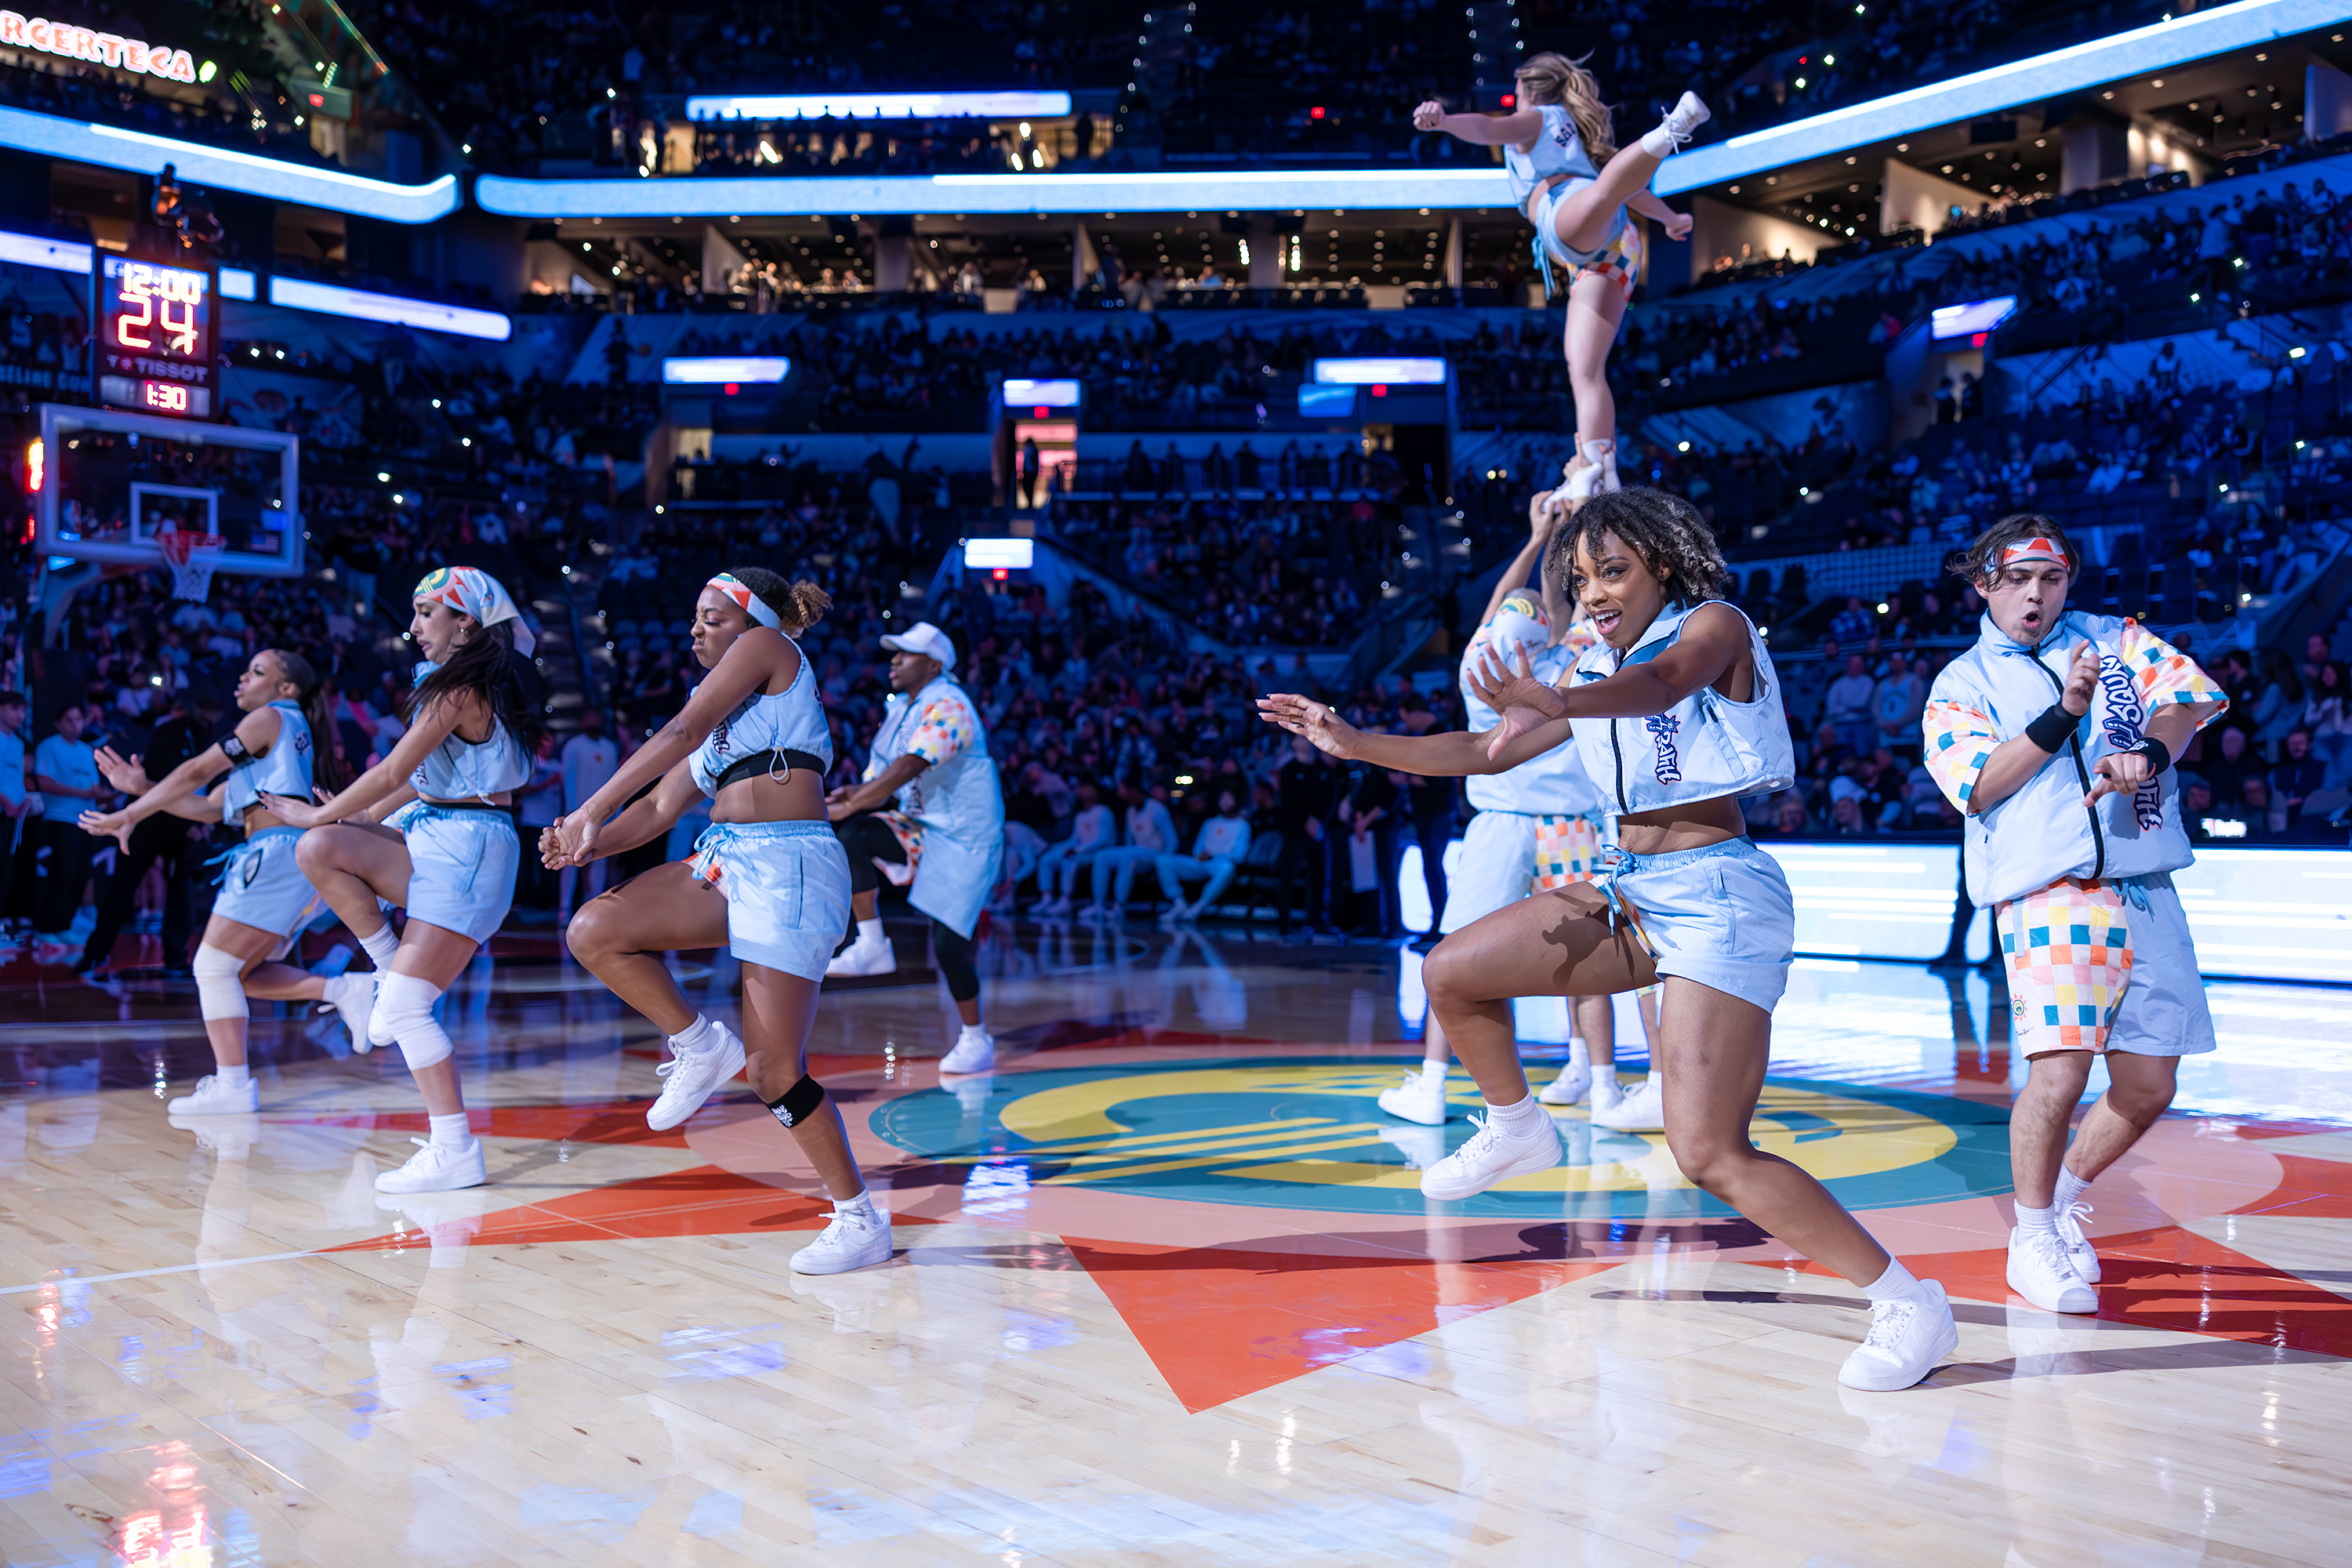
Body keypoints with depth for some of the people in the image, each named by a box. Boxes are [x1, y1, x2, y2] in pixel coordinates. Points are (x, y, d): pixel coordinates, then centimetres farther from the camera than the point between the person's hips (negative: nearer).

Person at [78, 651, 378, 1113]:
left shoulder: (270, 718, 1)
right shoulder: (287, 732, 28)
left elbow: (198, 770, -3)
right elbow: (209, 807, 25)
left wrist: (131, 814, 1)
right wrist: (143, 788, 22)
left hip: (277, 852, -10)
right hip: (291, 862, 10)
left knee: (214, 966, -8)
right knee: (243, 973, 12)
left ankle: (232, 1084, -10)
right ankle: (345, 990, 1)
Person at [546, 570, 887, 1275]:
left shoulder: (767, 648, 3)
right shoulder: (719, 711, 27)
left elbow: (680, 733, -8)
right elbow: (661, 808, 20)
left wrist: (592, 809, -11)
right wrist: (589, 845, 3)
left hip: (788, 864, -8)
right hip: (724, 861, 8)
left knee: (772, 1070, -9)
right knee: (594, 931, -13)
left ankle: (861, 1218, 6)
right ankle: (700, 1045, 6)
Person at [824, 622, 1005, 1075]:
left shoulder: (947, 706, -19)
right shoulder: (902, 707, 10)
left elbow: (905, 770, -28)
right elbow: (891, 774, 14)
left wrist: (850, 805, -26)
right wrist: (856, 793, -6)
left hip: (965, 838, -8)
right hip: (918, 828, 8)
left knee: (947, 941, -11)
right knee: (850, 835, -20)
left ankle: (976, 1041, 8)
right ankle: (873, 946, -12)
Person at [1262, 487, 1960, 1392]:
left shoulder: (1715, 626, -6)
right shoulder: (1596, 669, 15)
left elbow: (1660, 684, -30)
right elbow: (1488, 752, 17)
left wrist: (1556, 703, -50)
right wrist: (1359, 744, 8)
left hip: (1718, 897, -8)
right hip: (1632, 889, 8)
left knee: (1709, 1155, -16)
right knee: (1452, 974, 7)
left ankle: (1910, 1306, -3)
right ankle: (1517, 1130, 32)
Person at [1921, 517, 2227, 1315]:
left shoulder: (2118, 640, 17)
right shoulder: (1962, 684, 9)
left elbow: (2192, 695, 1)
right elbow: (1977, 785, -6)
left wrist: (2147, 754, -18)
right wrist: (2063, 716, -15)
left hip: (2147, 894, 4)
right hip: (2048, 894, -4)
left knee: (2147, 1089, 5)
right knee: (2060, 1072, -18)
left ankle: (2067, 1199, 29)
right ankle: (2032, 1240, 1)